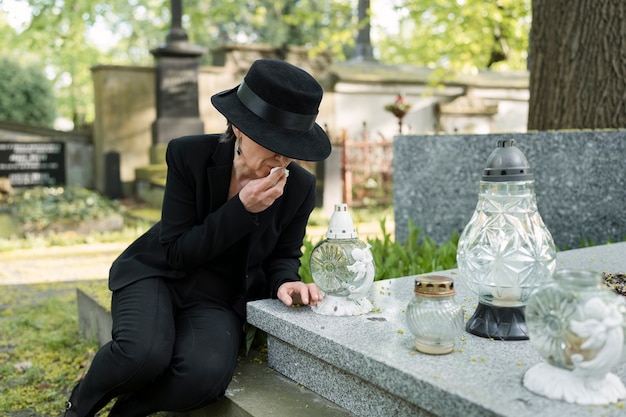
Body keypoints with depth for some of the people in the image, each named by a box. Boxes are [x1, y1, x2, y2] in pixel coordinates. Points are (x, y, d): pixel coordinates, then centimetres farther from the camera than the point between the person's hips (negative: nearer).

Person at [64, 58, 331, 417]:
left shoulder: (300, 187, -10)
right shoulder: (189, 155, -15)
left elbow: (283, 256, 7)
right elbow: (176, 252, -14)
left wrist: (285, 282, -18)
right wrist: (242, 209, -26)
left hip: (220, 296, 2)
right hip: (158, 273, -1)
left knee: (205, 375, -31)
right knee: (143, 354, -33)